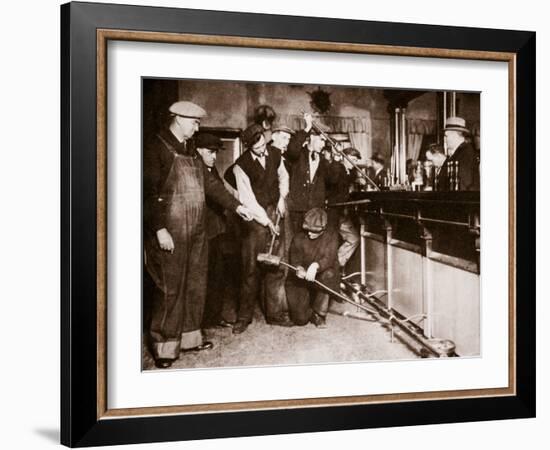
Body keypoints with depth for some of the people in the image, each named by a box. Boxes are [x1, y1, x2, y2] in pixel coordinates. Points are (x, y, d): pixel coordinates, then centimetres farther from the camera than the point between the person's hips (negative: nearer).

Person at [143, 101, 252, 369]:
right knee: (170, 290, -3)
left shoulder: (189, 151, 15)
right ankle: (164, 347, 8)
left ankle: (188, 337, 26)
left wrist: (235, 205, 14)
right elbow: (149, 192, -16)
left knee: (194, 287, 14)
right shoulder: (155, 147, -11)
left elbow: (209, 183, 19)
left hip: (195, 233, 8)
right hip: (169, 234, -8)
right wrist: (160, 230, -21)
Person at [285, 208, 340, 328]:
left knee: (328, 275, -37)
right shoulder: (298, 238, 0)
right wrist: (299, 268, -32)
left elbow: (329, 258, -17)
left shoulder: (331, 236, -3)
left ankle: (319, 313, -16)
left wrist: (316, 265, -39)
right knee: (300, 319, -16)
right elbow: (295, 260, -7)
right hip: (301, 282, 0)